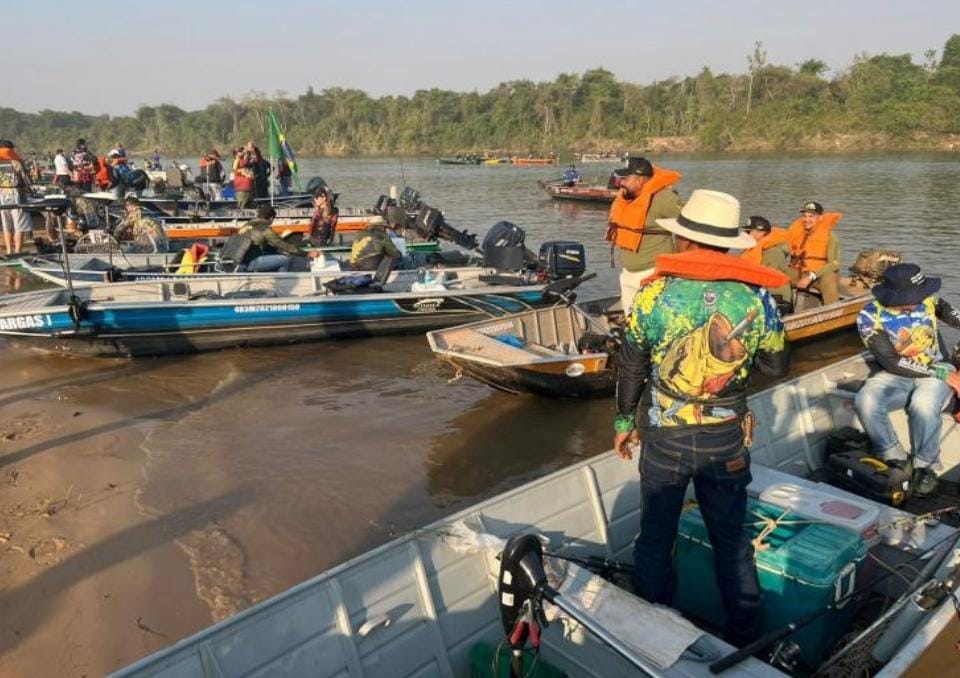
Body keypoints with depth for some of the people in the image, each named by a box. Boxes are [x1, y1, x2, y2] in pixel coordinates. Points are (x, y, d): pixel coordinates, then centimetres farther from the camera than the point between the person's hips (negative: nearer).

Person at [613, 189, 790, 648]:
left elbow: (631, 369, -5)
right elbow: (777, 365, 3)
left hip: (663, 437, -1)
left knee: (655, 538, 16)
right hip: (726, 440, 1)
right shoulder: (754, 296, -11)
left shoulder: (654, 293, -13)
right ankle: (744, 636, 34)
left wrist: (624, 422, 9)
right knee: (731, 539, 20)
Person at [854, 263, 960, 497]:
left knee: (923, 404, -34)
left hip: (938, 371, 1)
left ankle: (925, 467, -11)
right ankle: (896, 461, -10)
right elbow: (892, 363, -18)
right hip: (896, 375, 0)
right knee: (865, 402, -31)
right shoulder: (870, 317, -16)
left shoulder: (928, 300, -7)